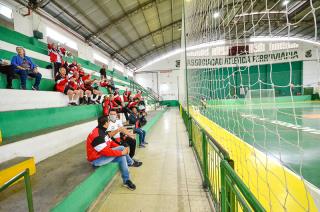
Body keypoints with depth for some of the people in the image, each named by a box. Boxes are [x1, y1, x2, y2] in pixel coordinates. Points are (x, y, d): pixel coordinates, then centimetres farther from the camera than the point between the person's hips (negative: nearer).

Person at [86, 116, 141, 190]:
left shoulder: (102, 131, 3)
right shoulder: (97, 136, -29)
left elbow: (111, 142, 9)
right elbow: (106, 151, -31)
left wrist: (122, 150, -4)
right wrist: (122, 152, -23)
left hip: (102, 155, 9)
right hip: (96, 160, -9)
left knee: (122, 157, -7)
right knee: (121, 148, -20)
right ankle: (131, 163, 2)